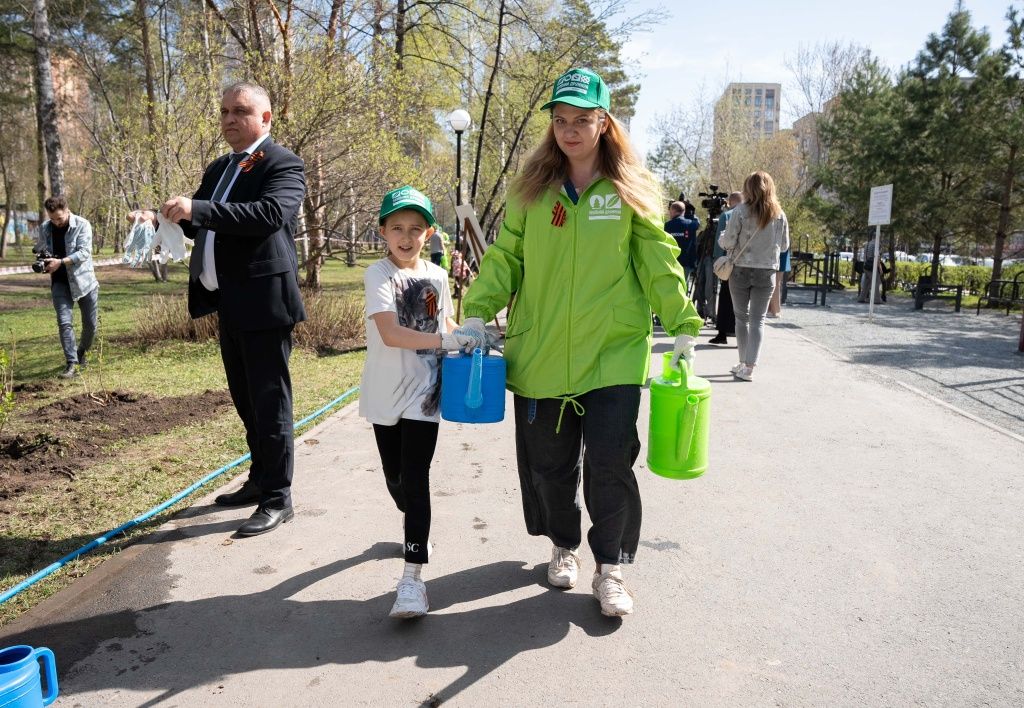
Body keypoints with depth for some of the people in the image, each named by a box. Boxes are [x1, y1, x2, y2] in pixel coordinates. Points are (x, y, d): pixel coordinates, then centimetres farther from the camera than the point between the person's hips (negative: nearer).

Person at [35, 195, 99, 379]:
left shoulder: (82, 225, -10)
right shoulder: (44, 228, 2)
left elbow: (84, 252, -19)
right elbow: (39, 250, 15)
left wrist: (60, 262, -29)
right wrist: (41, 261, -7)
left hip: (84, 280, -2)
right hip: (60, 282, 2)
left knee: (90, 324, 6)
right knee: (64, 322, -11)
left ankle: (81, 353, 32)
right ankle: (72, 364, -10)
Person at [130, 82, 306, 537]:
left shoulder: (283, 164, -8)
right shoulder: (218, 169, 18)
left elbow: (271, 212, -25)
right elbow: (203, 224, 20)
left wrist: (197, 209, -29)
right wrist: (163, 222, -1)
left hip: (263, 300, -9)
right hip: (229, 303, 9)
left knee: (269, 402, -3)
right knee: (246, 400, 17)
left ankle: (277, 500, 6)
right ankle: (259, 481, 32)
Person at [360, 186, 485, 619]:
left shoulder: (437, 276, 4)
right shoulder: (378, 275, -8)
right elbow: (390, 334, -22)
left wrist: (464, 341, 0)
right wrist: (445, 340, -29)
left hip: (424, 391, 1)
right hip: (386, 392, 0)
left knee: (415, 479, -6)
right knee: (394, 477, 14)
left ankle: (413, 576, -6)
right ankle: (415, 526, 44)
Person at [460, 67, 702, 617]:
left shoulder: (630, 191, 2)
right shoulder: (531, 188, 6)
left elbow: (658, 263, 2)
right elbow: (505, 256, 5)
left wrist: (682, 323, -3)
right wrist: (478, 310, -6)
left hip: (613, 351, -2)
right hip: (541, 352, 2)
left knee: (610, 461, -3)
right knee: (548, 461, 12)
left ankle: (610, 567, 18)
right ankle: (563, 546, 37)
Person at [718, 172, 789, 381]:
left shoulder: (741, 211, -10)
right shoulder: (779, 214, 0)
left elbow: (728, 242, -10)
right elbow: (784, 245, 8)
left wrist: (722, 239, 12)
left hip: (741, 270, -1)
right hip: (767, 272, 2)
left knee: (742, 317, 12)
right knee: (758, 319, 5)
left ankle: (743, 364, 18)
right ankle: (749, 367, -2)